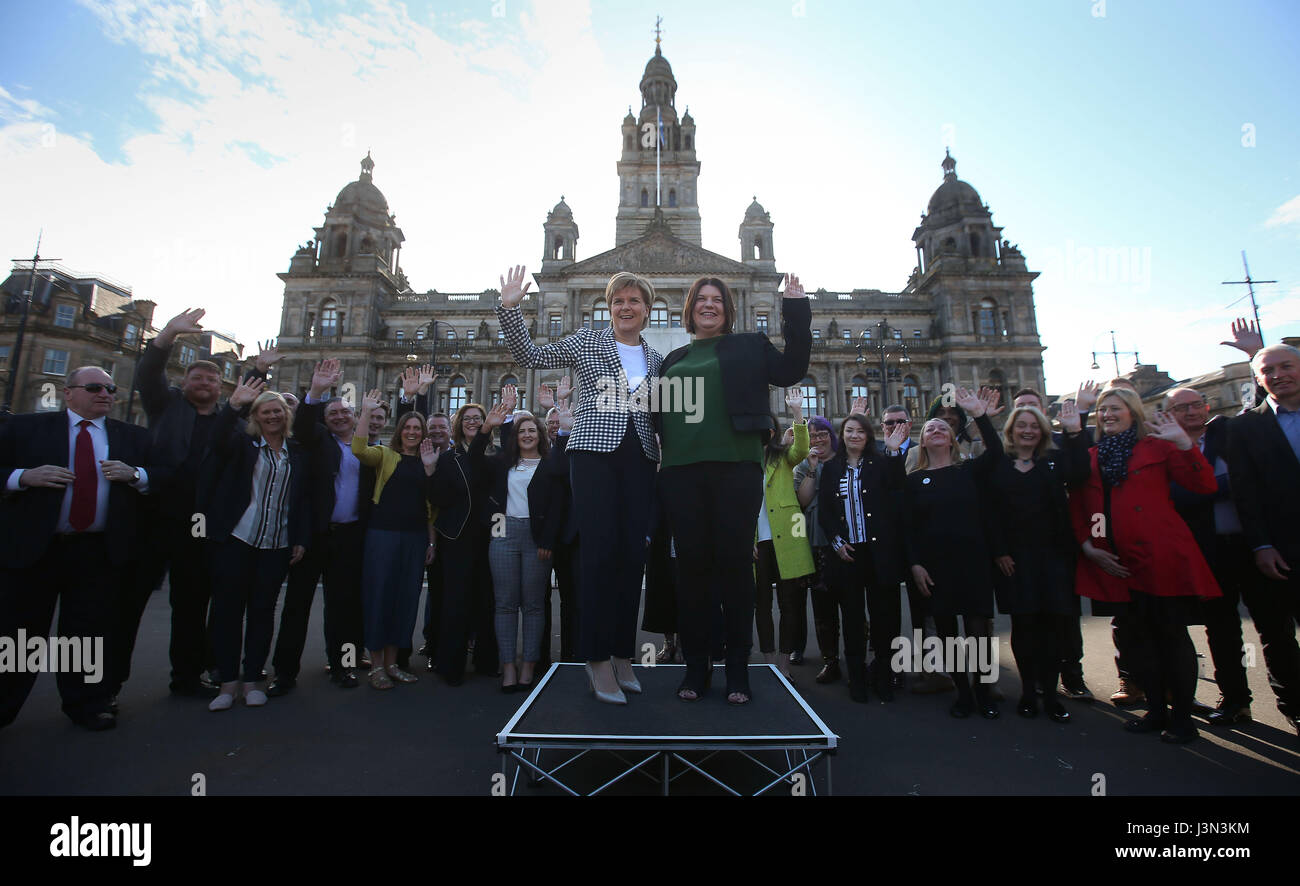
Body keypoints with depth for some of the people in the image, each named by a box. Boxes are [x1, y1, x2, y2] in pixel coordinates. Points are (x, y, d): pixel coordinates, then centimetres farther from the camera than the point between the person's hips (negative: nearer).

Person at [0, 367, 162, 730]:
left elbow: (167, 475, 5)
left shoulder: (133, 436, 9)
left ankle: (87, 705, 24)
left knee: (90, 633, 10)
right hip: (29, 548, -1)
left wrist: (134, 474, -13)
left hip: (100, 553, 1)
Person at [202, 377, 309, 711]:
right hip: (235, 541, -1)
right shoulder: (243, 443, 5)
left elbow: (303, 499, 8)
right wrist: (234, 405, -35)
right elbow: (218, 438, -20)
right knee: (227, 609, 4)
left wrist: (302, 539, 2)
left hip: (277, 546, 1)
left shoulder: (298, 453, 9)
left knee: (263, 611, 7)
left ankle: (253, 680, 19)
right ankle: (228, 681, 16)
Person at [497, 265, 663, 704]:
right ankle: (597, 658, 5)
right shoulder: (587, 341, 9)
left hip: (640, 459, 4)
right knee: (599, 552, -8)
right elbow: (530, 356, 4)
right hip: (595, 452, -4)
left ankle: (623, 653, 17)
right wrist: (509, 308, -5)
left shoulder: (656, 359, 18)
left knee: (633, 554, 4)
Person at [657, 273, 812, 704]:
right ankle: (696, 666, 16)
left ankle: (738, 669, 14)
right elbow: (659, 413, 23)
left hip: (736, 467, -2)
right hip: (682, 471, 3)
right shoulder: (674, 359, 20)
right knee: (691, 564, 3)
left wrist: (796, 310, -2)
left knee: (735, 562, 0)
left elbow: (790, 371, 1)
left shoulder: (749, 345, 13)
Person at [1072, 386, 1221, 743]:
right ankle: (1156, 711, 25)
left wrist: (1184, 443, -13)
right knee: (1137, 636, 11)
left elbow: (1204, 486, -4)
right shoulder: (1090, 457, 12)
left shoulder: (1157, 446, 5)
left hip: (1160, 557, -3)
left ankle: (1182, 717, 17)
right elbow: (1077, 506, 11)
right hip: (1114, 563, 3)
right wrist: (1087, 546, 0)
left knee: (1172, 633, 3)